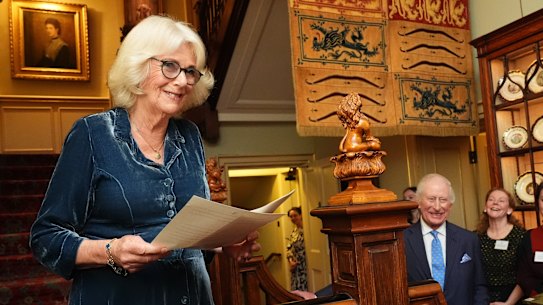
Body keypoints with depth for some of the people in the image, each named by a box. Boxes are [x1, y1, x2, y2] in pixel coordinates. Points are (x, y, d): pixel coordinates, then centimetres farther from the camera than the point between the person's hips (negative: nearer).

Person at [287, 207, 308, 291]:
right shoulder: (293, 232, 11)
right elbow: (289, 248, 13)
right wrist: (290, 261, -1)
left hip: (305, 264, -6)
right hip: (296, 266, 6)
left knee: (305, 289, 0)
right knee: (297, 289, 11)